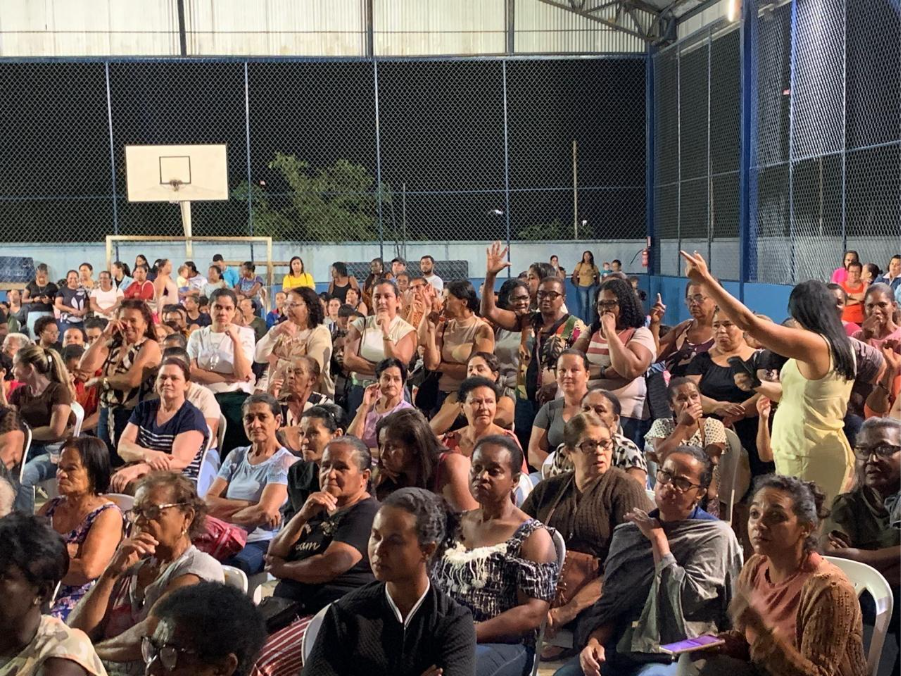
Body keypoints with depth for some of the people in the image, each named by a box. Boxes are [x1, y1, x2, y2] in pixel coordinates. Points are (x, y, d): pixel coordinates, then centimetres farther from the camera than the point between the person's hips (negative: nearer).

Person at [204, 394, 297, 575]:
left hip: (261, 545, -5)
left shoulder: (284, 462, -1)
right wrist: (250, 506, -9)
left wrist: (223, 513, -1)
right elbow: (208, 503, 5)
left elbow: (263, 513, -15)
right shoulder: (236, 456, 17)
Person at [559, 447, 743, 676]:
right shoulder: (628, 533, 14)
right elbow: (610, 600, 12)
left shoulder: (715, 535, -3)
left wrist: (658, 537, -7)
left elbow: (686, 598, -14)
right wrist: (595, 640, -7)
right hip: (619, 648, 4)